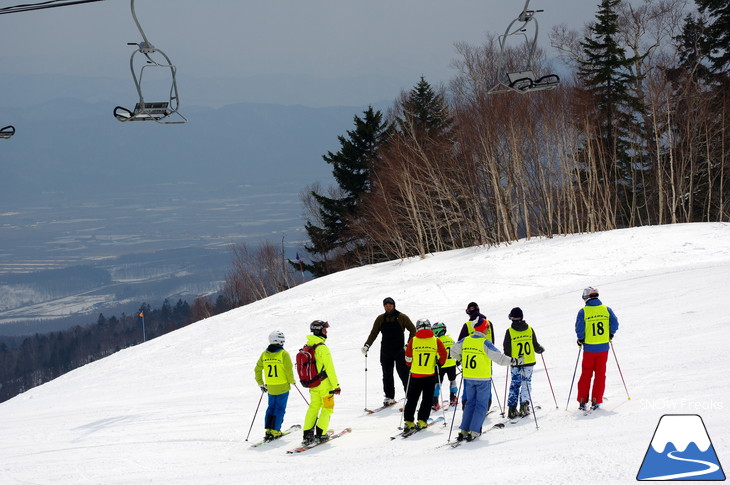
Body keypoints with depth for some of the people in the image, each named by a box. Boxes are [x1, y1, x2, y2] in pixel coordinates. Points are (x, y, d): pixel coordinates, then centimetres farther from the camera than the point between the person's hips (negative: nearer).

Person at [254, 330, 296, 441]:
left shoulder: (265, 354, 2)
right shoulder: (284, 354, -14)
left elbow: (257, 369, 6)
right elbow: (289, 370, -16)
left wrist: (261, 384, 16)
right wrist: (292, 381, 3)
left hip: (270, 388, 4)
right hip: (283, 387, -4)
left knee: (271, 407, 17)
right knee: (280, 409, 4)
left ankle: (268, 430, 11)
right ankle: (275, 432, 1)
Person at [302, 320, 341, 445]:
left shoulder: (308, 346, 5)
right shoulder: (322, 348, -19)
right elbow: (329, 368, -19)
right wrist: (336, 385, -14)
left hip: (313, 385, 7)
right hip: (325, 384, -7)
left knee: (313, 407, 15)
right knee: (327, 407, 6)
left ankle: (308, 435, 10)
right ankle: (320, 434, 3)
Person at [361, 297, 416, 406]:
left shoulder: (402, 317, -2)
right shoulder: (380, 319, 7)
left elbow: (413, 330, 3)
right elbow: (374, 333, 9)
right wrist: (367, 345, -4)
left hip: (399, 350, -3)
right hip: (385, 351, 3)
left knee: (403, 373, -6)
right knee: (387, 374, 5)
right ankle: (389, 397, 11)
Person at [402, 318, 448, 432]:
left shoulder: (413, 341, -3)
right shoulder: (436, 341, -4)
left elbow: (408, 357, 1)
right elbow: (443, 354, -3)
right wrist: (439, 363, 16)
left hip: (415, 375, 0)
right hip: (430, 375, 0)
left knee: (411, 399, 10)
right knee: (427, 399, 10)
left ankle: (408, 422, 5)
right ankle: (421, 421, 3)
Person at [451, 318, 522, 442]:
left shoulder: (465, 341, 1)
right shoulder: (485, 343, -16)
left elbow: (453, 351, 13)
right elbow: (499, 357, -19)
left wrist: (461, 360, 31)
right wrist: (514, 361, -9)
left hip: (468, 377, 5)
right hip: (483, 379, -5)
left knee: (470, 402, 16)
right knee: (481, 405, 4)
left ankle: (464, 430, 10)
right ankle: (473, 432, -1)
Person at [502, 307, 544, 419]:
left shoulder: (509, 332, -7)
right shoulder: (530, 329, -3)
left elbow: (507, 349, -3)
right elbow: (535, 346, 3)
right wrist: (541, 349, 25)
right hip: (529, 362, 1)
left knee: (514, 385, 8)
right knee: (526, 383, 9)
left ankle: (512, 409, 2)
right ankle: (524, 405, -6)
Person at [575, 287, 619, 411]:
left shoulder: (583, 311, -8)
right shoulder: (606, 309, -1)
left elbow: (579, 328, -12)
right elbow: (615, 324, 0)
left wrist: (581, 340, 5)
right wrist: (611, 335, 17)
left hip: (589, 348, -1)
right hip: (603, 347, 1)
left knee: (586, 374, 10)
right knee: (600, 374, 9)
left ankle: (582, 401, 7)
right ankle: (596, 401, 5)